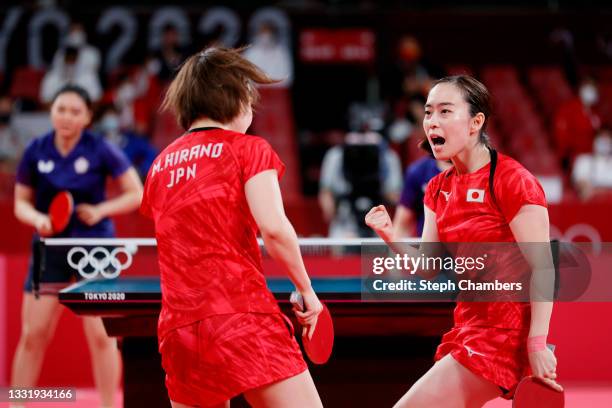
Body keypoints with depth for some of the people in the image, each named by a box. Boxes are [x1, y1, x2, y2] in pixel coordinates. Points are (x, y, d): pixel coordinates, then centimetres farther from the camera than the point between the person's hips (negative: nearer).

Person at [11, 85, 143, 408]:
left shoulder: (100, 151, -8)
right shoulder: (35, 152, -1)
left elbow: (136, 194, -2)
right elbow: (21, 203, 7)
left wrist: (100, 210, -16)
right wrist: (38, 218, -14)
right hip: (51, 247, 2)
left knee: (101, 335, -4)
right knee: (32, 335, 0)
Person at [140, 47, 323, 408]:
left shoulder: (160, 164, 19)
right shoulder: (248, 148, 3)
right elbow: (274, 228, -11)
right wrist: (307, 290, -1)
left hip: (177, 329, 6)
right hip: (242, 316, -6)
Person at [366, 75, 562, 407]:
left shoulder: (512, 180, -15)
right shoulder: (439, 188, 10)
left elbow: (543, 268, -17)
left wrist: (537, 345, -21)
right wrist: (390, 238, -12)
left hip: (504, 332, -8)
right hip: (468, 325, 8)